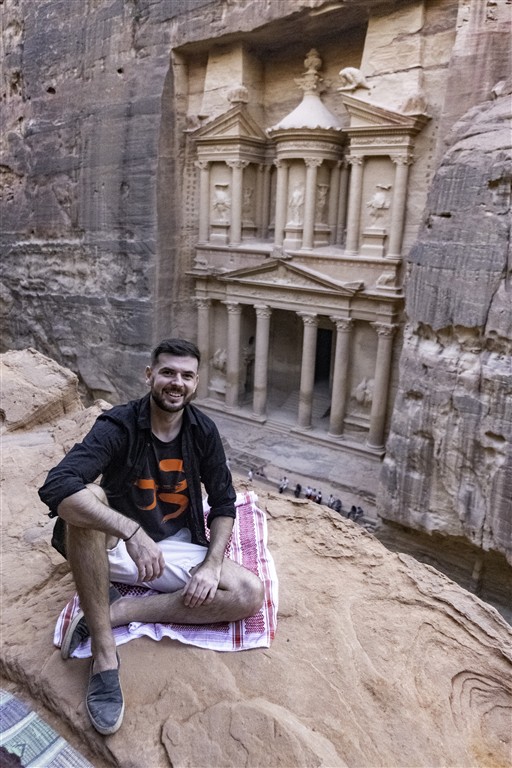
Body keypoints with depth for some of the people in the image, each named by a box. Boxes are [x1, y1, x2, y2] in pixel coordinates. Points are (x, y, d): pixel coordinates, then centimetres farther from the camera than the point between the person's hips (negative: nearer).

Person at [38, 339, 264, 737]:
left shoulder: (203, 430, -7)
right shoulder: (118, 425, -19)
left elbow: (224, 503, 1)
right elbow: (56, 487, -34)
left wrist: (212, 564, -15)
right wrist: (132, 532, -45)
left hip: (176, 548, 3)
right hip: (116, 545, -3)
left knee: (250, 593, -19)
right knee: (85, 499, -34)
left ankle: (114, 611, -16)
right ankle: (105, 654, -28)